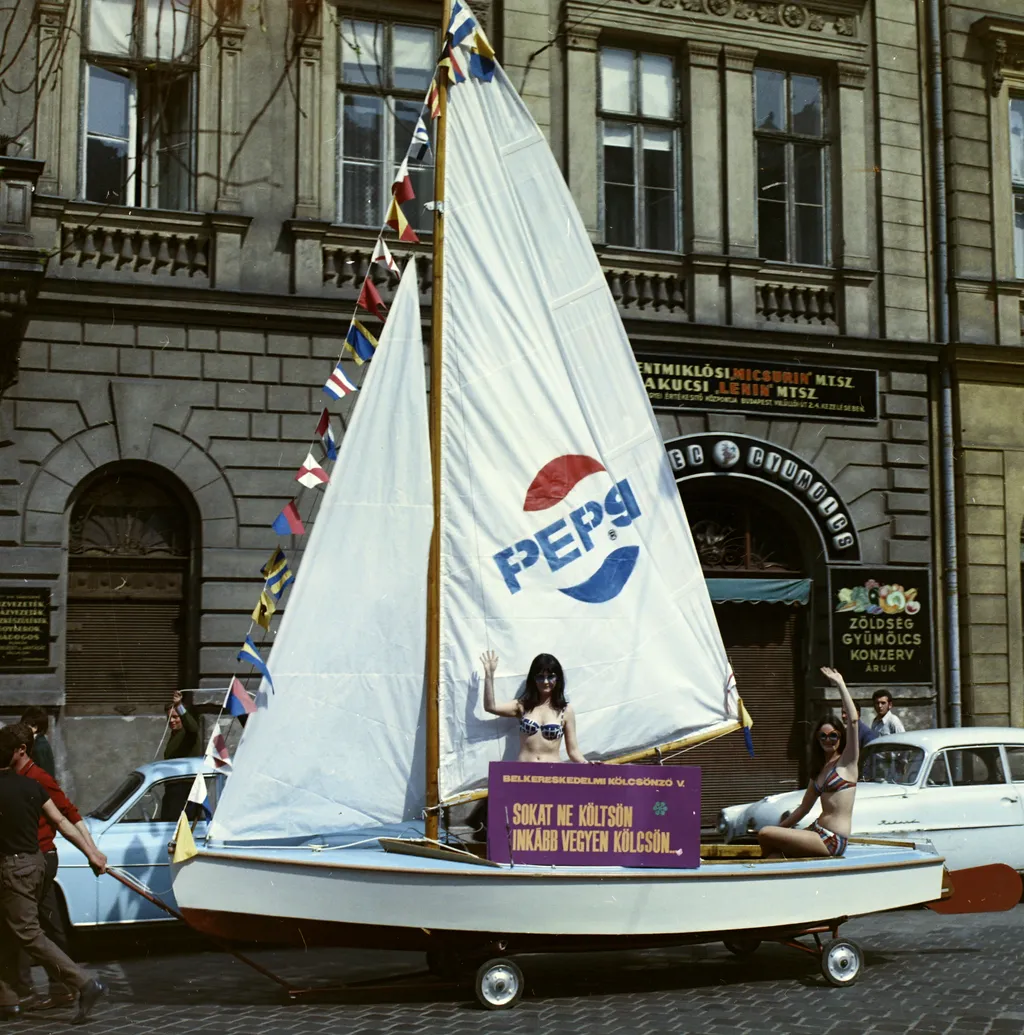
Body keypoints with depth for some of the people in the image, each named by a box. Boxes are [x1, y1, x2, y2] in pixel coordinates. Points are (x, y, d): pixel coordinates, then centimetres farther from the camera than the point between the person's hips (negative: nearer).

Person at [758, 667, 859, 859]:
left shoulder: (847, 761, -2)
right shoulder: (819, 770, 19)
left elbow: (853, 719, -15)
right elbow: (804, 808, 24)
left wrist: (840, 684, -12)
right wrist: (779, 829, 21)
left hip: (831, 840, -8)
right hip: (818, 832, 8)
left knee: (765, 835, -13)